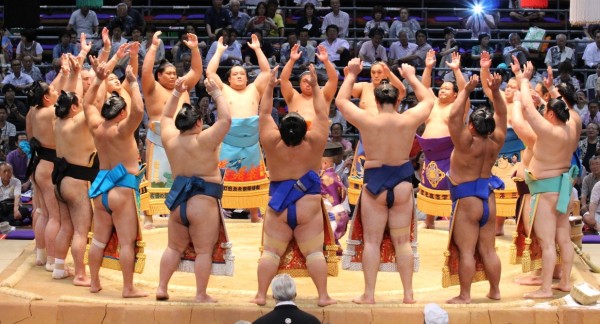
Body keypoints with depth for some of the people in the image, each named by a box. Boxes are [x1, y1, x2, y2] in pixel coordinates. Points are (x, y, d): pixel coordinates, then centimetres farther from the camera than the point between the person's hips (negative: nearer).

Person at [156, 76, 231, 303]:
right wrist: (216, 93, -3)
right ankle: (201, 295, -1)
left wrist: (176, 93, 19)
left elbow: (166, 117, 21)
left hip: (178, 200, 6)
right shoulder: (204, 141, -14)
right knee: (203, 251, -1)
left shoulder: (170, 139, 3)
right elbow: (226, 119, -11)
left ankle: (161, 288, 16)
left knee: (174, 248, 17)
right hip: (203, 202, -6)